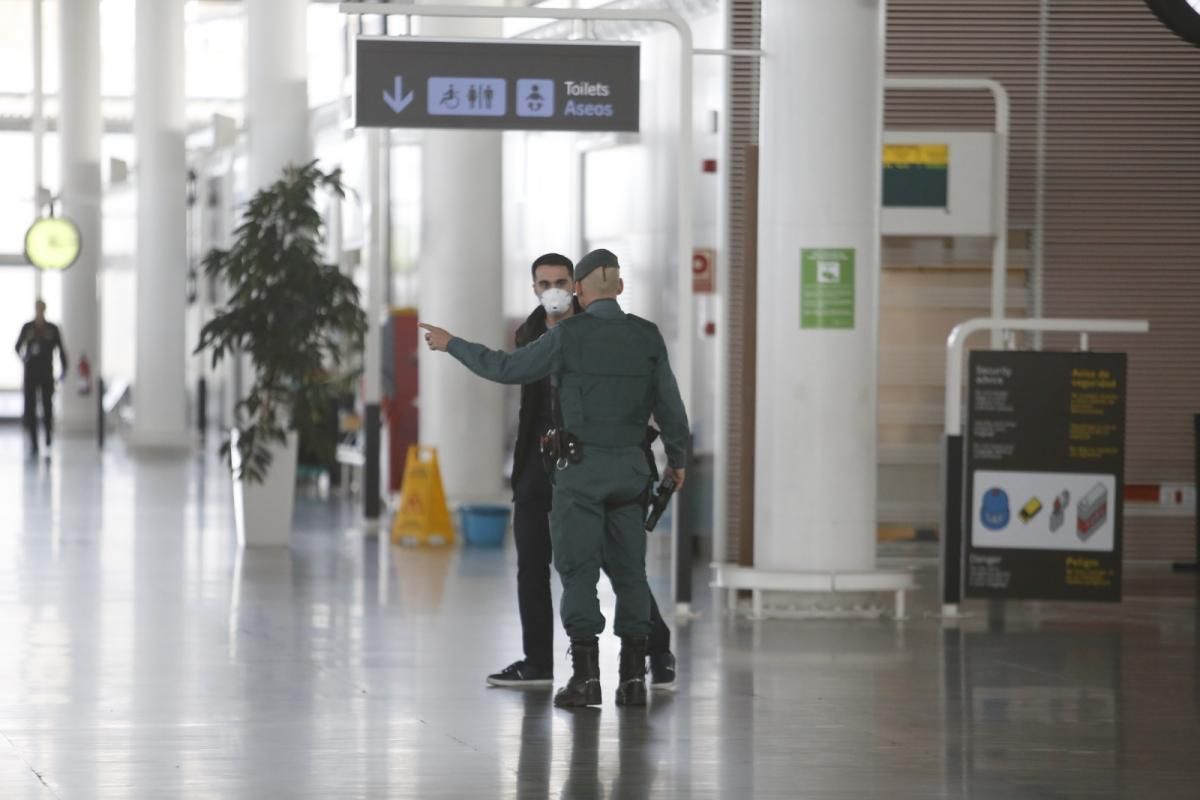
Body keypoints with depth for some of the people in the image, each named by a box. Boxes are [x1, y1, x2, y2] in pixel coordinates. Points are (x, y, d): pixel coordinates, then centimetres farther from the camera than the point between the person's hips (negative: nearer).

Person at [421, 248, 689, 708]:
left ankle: (585, 675, -5)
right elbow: (669, 404, 8)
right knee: (629, 569, 8)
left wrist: (451, 345, 9)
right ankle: (633, 675, 6)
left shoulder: (569, 334, -8)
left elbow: (507, 368, -3)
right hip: (631, 464, 4)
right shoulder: (647, 337, 4)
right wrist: (677, 458, 22)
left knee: (578, 569, -1)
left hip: (582, 464, -4)